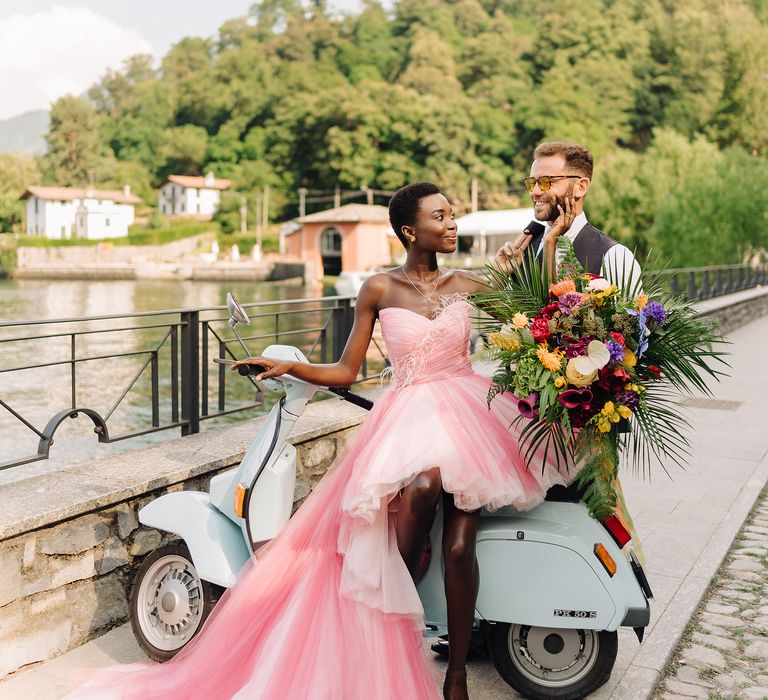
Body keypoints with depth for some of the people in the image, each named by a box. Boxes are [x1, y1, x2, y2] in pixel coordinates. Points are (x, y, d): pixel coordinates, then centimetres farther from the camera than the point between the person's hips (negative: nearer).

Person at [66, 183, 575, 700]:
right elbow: (345, 372, 5)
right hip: (408, 415, -1)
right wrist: (286, 367, -7)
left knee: (459, 547, -13)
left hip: (468, 409, 2)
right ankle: (398, 628, -13)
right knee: (423, 484, -35)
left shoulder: (468, 285, 9)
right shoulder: (379, 289, 4)